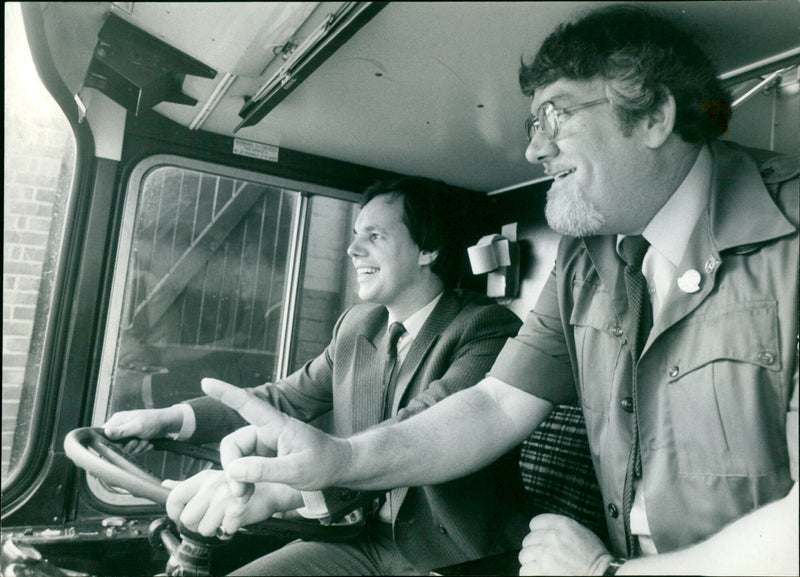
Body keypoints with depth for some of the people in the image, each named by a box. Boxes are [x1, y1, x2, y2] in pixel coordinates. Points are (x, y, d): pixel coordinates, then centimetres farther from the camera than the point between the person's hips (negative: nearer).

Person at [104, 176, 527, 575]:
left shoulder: (490, 330, -16)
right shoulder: (357, 325, 6)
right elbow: (290, 397, 11)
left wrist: (284, 484, -43)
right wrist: (171, 418, -1)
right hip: (364, 539, 5)